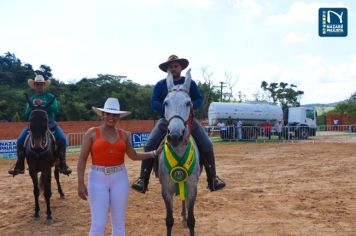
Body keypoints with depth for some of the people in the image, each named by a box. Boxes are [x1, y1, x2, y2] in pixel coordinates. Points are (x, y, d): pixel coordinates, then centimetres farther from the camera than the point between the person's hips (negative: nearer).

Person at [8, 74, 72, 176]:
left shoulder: (50, 97, 7)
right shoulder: (31, 99, 14)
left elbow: (55, 109, -11)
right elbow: (26, 117, 10)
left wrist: (42, 103, -22)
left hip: (50, 123, -2)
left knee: (62, 139, -25)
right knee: (20, 140, -18)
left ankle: (62, 164, -15)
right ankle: (20, 166, -5)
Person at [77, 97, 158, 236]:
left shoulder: (123, 134, 6)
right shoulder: (92, 133, -3)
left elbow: (134, 156, 15)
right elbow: (82, 159, -5)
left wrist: (155, 153, 9)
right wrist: (81, 183, -11)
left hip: (120, 179, 3)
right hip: (98, 179, -3)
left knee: (119, 222, 11)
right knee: (98, 224, 0)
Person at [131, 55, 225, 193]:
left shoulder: (190, 83, 7)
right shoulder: (160, 85, 5)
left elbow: (199, 99, 4)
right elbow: (154, 103, -4)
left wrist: (190, 107, -18)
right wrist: (166, 109, -23)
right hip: (166, 119, 0)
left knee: (207, 145, -14)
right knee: (149, 145, -19)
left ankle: (212, 179, -1)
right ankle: (143, 179, -10)